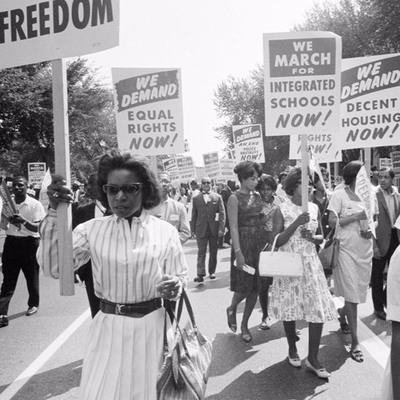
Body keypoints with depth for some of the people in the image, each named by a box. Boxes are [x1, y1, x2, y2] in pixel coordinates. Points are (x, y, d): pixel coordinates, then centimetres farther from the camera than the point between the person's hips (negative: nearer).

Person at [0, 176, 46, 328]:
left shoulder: (35, 204, -8)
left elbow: (36, 227, -14)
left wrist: (24, 221, -33)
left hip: (29, 243, -2)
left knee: (32, 276, 12)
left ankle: (33, 304, 33)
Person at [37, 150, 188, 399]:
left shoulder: (165, 231, -5)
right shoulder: (92, 229, -3)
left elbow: (181, 277, 1)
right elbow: (54, 267, -13)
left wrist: (174, 287, -22)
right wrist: (55, 212, -19)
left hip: (151, 327, 0)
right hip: (109, 328, 1)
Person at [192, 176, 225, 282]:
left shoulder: (217, 197, 3)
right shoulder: (196, 198, 6)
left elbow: (222, 213, 0)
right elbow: (194, 215, 8)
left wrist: (221, 228, -9)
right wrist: (194, 229, 3)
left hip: (214, 229, 1)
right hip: (201, 229, -1)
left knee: (213, 252, 10)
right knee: (201, 252, -5)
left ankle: (212, 271, 23)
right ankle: (200, 274, -8)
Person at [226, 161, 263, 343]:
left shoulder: (257, 196, 10)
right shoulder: (235, 198, -8)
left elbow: (262, 220, 11)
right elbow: (233, 227, -13)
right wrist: (238, 252, -18)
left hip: (259, 244, 6)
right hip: (243, 244, -6)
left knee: (255, 286, 7)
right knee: (244, 286, -2)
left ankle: (244, 325, 21)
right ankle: (232, 309, 30)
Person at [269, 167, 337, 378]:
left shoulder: (314, 208, 5)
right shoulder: (282, 209, -7)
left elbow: (321, 237, 13)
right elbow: (276, 241, -12)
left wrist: (313, 237, -10)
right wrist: (296, 223, -21)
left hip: (311, 263, 3)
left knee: (318, 309, -2)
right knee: (290, 307, 8)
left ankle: (312, 358, 12)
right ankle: (292, 349, 32)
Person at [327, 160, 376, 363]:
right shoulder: (340, 194, -8)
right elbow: (332, 221, -13)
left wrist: (371, 230, -4)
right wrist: (356, 216, -19)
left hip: (364, 250, 5)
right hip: (346, 249, -5)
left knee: (358, 291, 14)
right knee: (351, 294, -4)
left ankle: (342, 315, 44)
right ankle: (355, 342, 3)